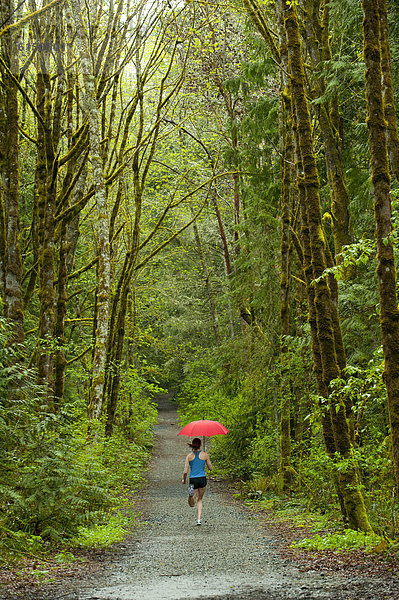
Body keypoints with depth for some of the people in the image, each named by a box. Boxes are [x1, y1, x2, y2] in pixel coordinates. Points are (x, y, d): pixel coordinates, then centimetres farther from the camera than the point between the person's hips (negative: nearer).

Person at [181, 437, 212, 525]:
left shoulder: (189, 456, 0)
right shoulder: (205, 455, -2)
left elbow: (185, 471, -3)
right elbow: (210, 468, 6)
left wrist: (184, 480, 16)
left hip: (193, 480, 0)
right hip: (202, 479, 0)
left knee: (192, 504, 7)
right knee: (200, 500, 21)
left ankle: (191, 493, -27)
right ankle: (199, 519, 9)